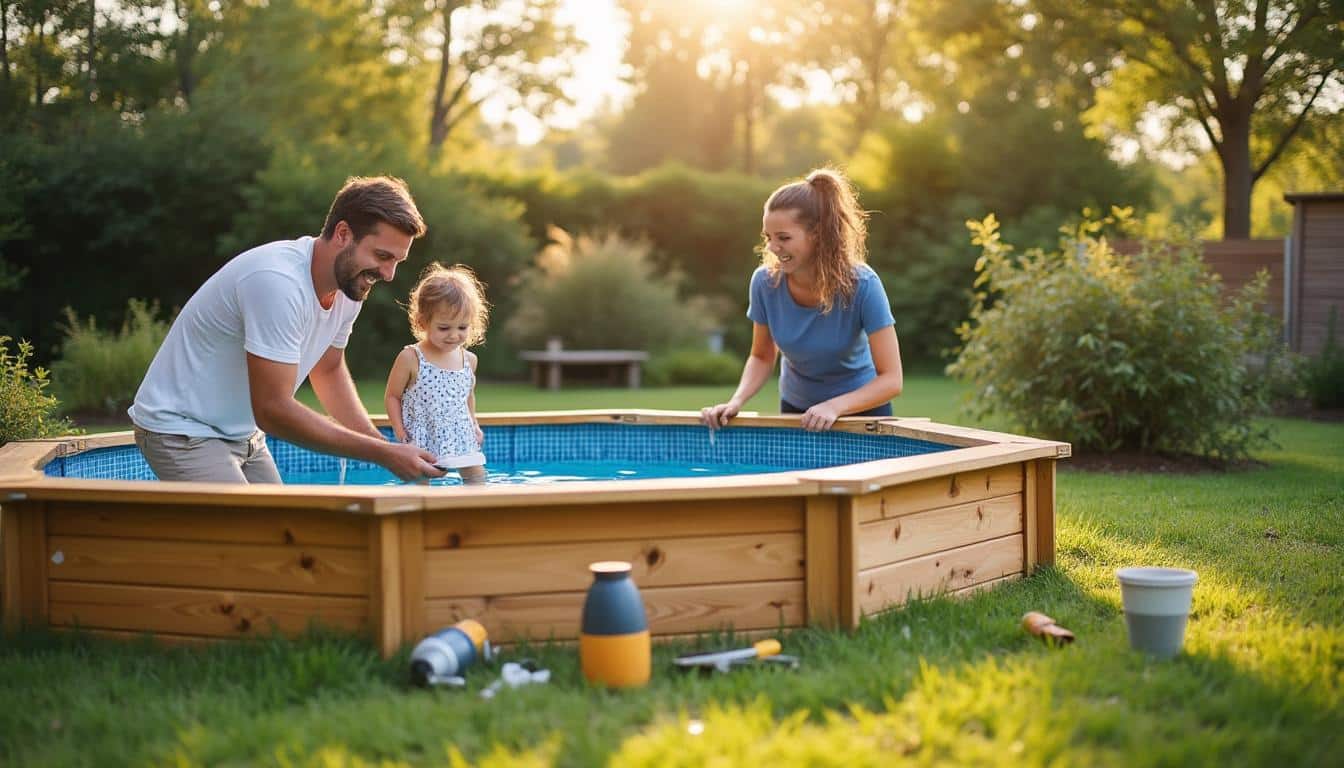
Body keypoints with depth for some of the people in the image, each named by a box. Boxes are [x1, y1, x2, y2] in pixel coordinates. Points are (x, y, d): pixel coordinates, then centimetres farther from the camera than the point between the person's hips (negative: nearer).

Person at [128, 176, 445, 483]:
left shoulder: (348, 287, -2)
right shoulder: (279, 282, -30)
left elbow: (329, 372, 13)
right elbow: (273, 409, -29)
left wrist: (385, 447, -1)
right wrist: (381, 454, -25)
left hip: (243, 434, 9)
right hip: (182, 432, -9)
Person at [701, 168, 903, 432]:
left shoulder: (861, 285, -26)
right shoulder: (765, 281, -17)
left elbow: (891, 380, -25)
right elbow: (762, 356, -2)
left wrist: (835, 406, -39)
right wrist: (736, 401, -19)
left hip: (861, 407, -3)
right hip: (795, 409, 3)